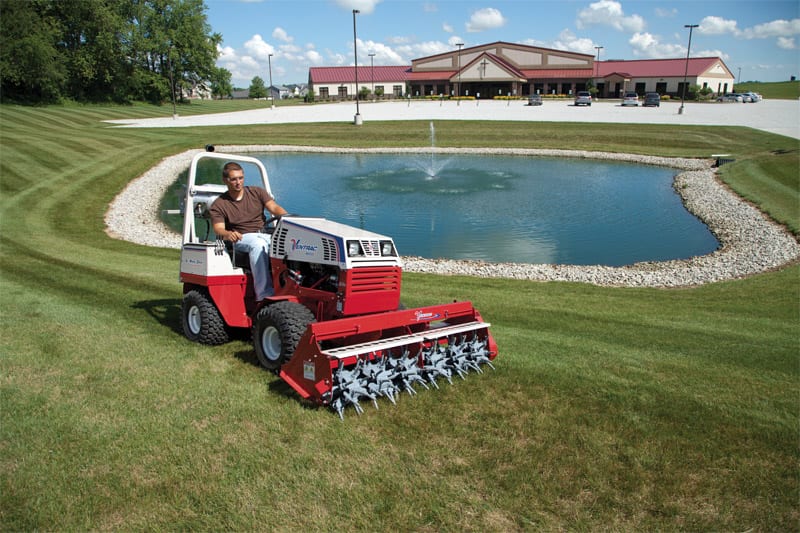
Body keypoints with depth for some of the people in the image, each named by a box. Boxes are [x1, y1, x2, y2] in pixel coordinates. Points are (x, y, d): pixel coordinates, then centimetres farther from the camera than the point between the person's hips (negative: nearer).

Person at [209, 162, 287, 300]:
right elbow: (218, 229, -6)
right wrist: (228, 234, -32)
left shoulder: (257, 192, 15)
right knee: (258, 245, -39)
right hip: (240, 239, -3)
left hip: (263, 235, 3)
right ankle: (264, 294, -45)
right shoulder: (219, 205, 8)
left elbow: (274, 208, 1)